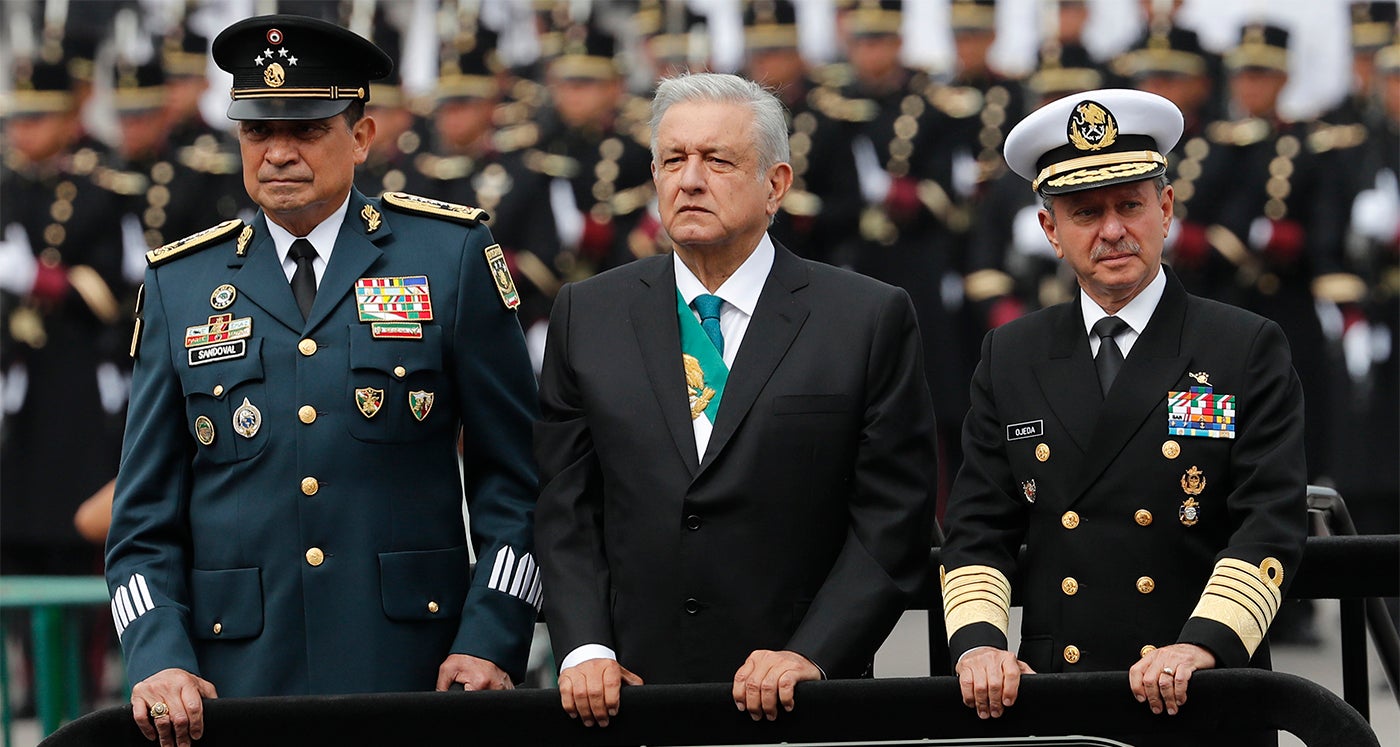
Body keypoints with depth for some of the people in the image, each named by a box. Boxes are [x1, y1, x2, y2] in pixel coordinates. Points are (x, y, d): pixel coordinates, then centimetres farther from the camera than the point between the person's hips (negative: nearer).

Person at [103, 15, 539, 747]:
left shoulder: (453, 254, 5)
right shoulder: (180, 284, 9)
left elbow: (512, 474, 4)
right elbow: (145, 516, 8)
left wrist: (490, 644, -6)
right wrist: (158, 661, -7)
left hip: (414, 673, -1)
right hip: (236, 681, 1)